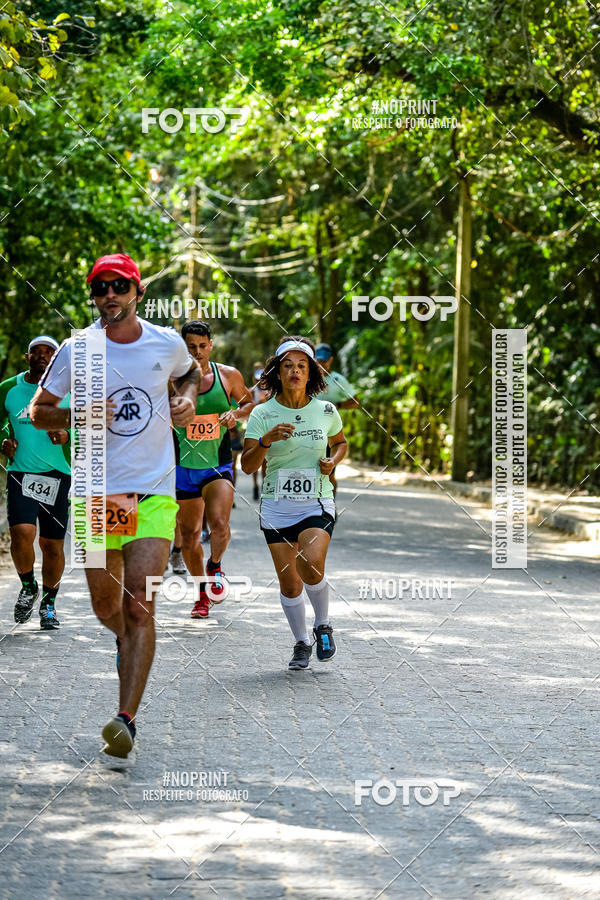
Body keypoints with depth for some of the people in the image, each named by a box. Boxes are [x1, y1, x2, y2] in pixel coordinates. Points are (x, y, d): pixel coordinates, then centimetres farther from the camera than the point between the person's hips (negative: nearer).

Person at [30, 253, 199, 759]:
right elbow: (38, 411, 6)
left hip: (154, 493, -1)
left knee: (140, 607, -13)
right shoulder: (76, 351, -2)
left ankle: (127, 718, -14)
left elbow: (190, 374, 25)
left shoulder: (167, 343, 2)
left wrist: (187, 399, 3)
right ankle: (125, 641, 47)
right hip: (97, 492, 1)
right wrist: (78, 417, -14)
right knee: (106, 607, 10)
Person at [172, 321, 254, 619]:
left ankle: (215, 565, 6)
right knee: (189, 535, 8)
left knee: (219, 524, -25)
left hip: (219, 467, -1)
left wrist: (236, 413, -7)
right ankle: (202, 594, 28)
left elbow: (251, 404, 13)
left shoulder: (229, 376, -1)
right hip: (183, 467, 1)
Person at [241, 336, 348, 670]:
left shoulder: (326, 411, 1)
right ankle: (302, 643, 23)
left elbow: (341, 442, 21)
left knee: (311, 564, -24)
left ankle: (323, 626, 2)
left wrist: (333, 461, 0)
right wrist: (267, 440, -27)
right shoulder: (262, 414, -4)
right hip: (277, 504, 1)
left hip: (317, 503, -1)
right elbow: (248, 465, -10)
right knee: (289, 580, 2)